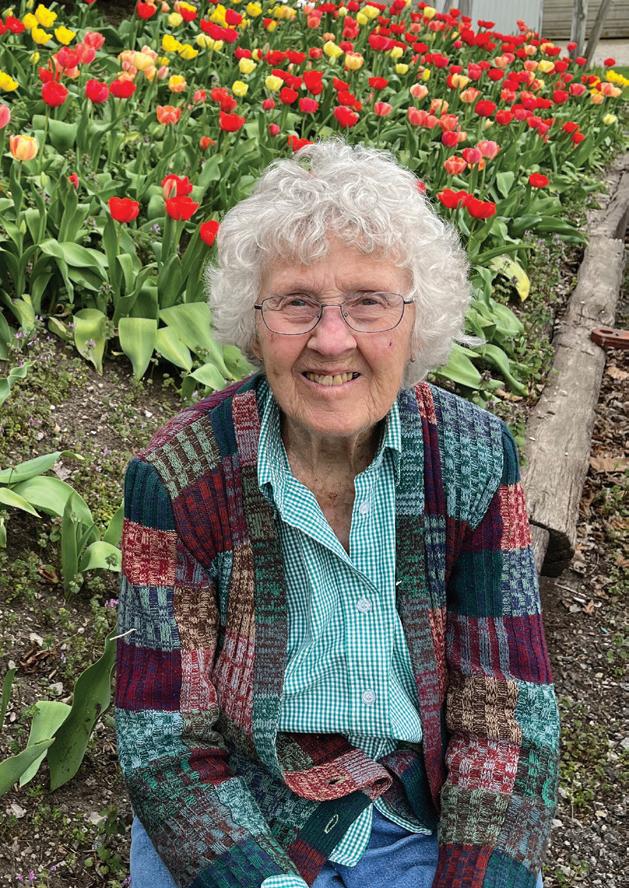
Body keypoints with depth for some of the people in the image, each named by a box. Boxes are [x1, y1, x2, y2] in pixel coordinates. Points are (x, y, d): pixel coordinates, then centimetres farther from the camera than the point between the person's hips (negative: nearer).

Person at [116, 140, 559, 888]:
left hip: (431, 822, 2)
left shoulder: (475, 459, -12)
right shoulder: (179, 477, -17)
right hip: (241, 824, -2)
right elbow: (164, 744, -13)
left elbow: (509, 715, -9)